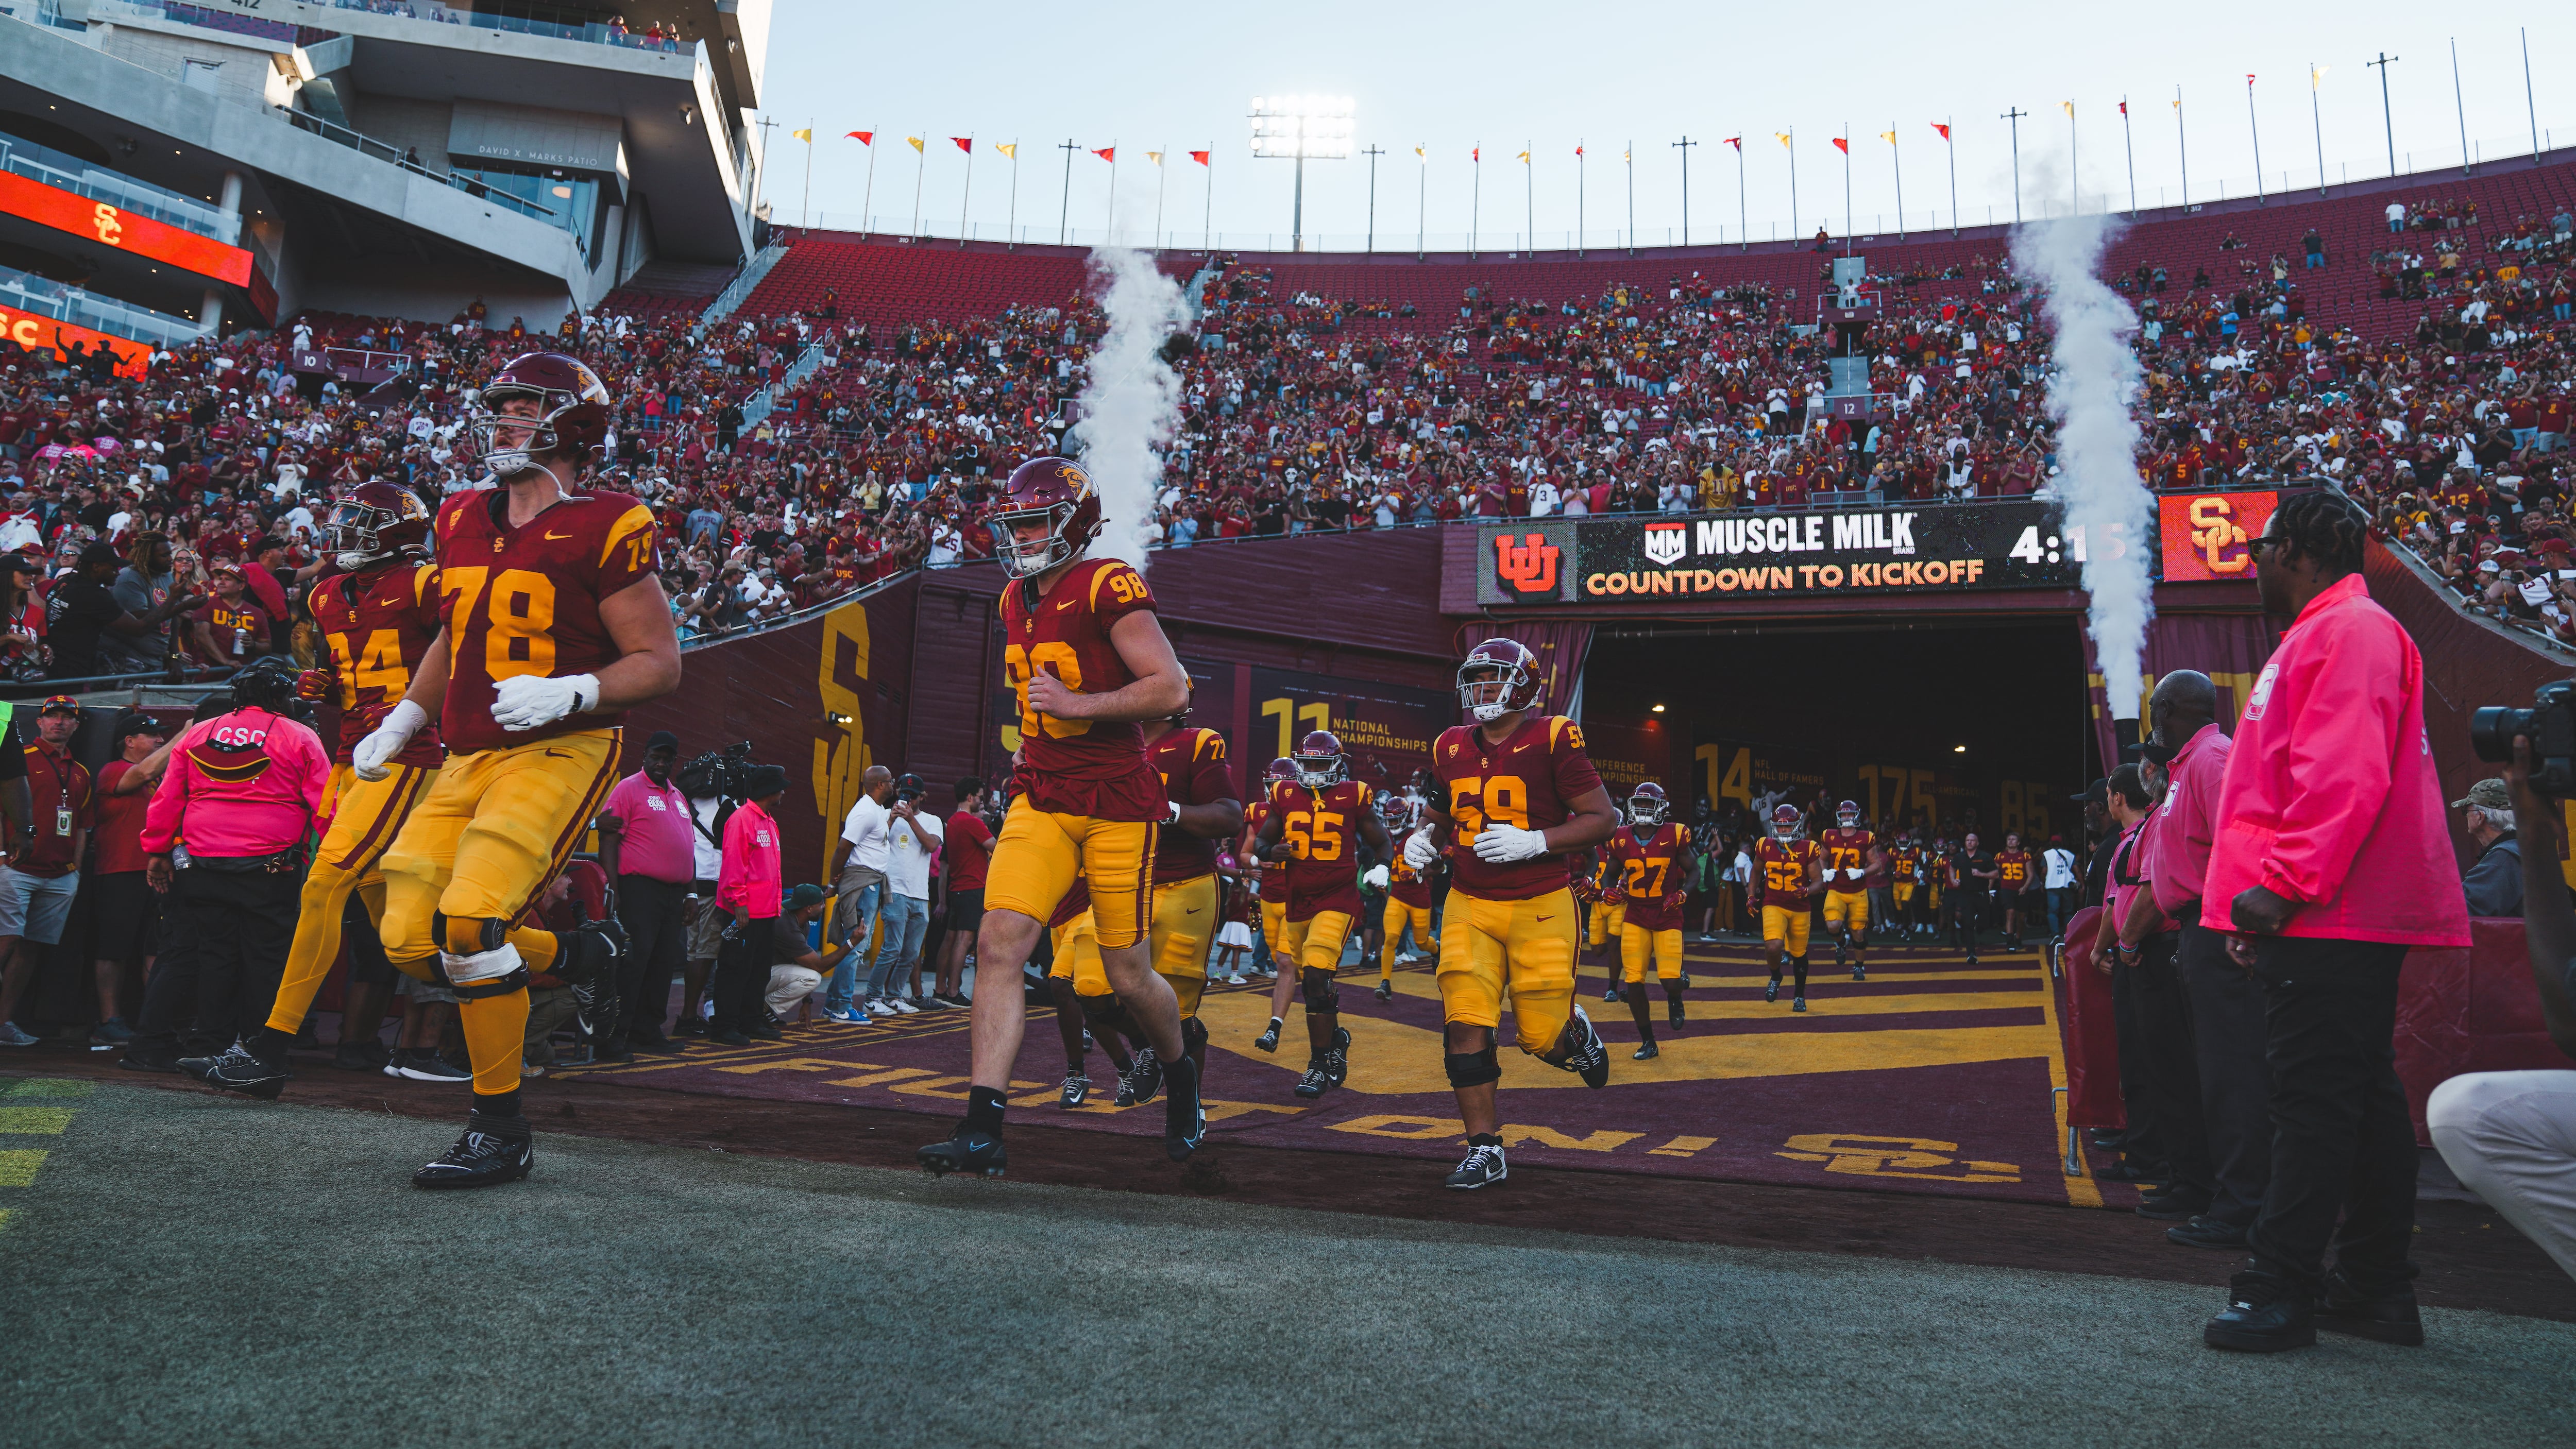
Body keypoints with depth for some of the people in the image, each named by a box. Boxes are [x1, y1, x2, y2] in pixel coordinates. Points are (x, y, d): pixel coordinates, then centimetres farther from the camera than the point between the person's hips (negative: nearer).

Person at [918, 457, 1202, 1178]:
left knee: (1129, 976, 5)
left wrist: (1076, 704, -22)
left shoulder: (1109, 589, -13)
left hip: (1117, 806, -6)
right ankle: (982, 1130, -10)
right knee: (999, 945, -10)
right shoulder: (1017, 601, 12)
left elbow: (1171, 688, -18)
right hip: (1041, 800, 6)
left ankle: (1182, 1079, 35)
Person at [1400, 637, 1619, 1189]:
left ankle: (1576, 1031, 40)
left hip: (1539, 907, -4)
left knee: (1543, 1038, 2)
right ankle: (1485, 1150, 6)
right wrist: (1426, 837, 0)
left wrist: (1534, 841, -22)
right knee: (1464, 1025, -7)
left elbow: (1603, 818, -10)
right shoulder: (1452, 748, 6)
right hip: (1470, 905, 4)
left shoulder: (1552, 740, -10)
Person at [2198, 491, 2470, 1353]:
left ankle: (2280, 1293, -5)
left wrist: (2286, 884, -23)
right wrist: (2265, 894, 22)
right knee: (2361, 1096, 13)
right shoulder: (2322, 637, 23)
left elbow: (2346, 779, -22)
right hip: (2330, 916, 11)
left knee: (2315, 1099, -8)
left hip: (2327, 918, -11)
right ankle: (2375, 1288, 20)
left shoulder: (2351, 631, -10)